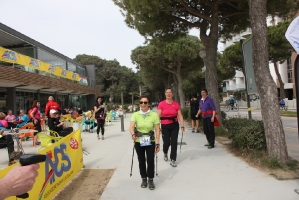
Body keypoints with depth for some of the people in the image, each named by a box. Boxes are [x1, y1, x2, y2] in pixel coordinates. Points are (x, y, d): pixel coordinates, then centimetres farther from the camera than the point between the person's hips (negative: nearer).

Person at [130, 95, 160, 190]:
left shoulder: (154, 115, -8)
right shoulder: (135, 115, -5)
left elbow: (157, 130, -7)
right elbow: (131, 127, -16)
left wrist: (157, 144, -11)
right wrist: (133, 134, -38)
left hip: (150, 142, -1)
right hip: (138, 142, 1)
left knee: (150, 161, -1)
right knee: (141, 161, 12)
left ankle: (151, 180, 20)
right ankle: (144, 179, 31)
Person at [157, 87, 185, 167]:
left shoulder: (176, 104, -3)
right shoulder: (161, 104, -7)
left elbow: (180, 116, -3)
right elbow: (158, 116, -7)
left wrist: (182, 126, -10)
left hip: (174, 125, 1)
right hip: (165, 126, -1)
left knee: (174, 142, 1)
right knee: (166, 142, 6)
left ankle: (173, 160, 14)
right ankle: (165, 153, 41)